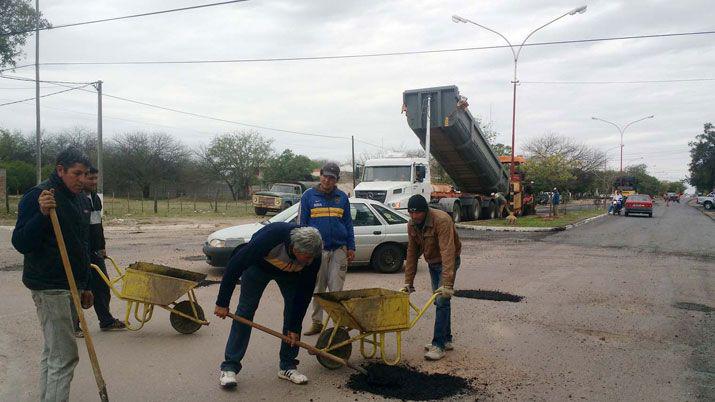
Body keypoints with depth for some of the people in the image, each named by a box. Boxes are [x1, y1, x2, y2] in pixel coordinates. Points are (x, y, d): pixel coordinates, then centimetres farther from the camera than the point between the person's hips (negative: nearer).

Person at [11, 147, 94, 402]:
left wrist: (85, 286, 21)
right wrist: (42, 214, -33)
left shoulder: (73, 199, 14)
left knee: (52, 352, 18)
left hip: (68, 286, 9)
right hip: (49, 287, -9)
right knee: (64, 356, -8)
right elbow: (20, 243, -19)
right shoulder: (37, 196, -13)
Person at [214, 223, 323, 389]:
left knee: (294, 311, -7)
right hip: (259, 265, -3)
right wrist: (222, 303, -26)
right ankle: (229, 367, -3)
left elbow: (305, 291, -21)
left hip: (290, 272, 3)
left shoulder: (313, 254, -33)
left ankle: (287, 366, 4)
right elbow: (235, 265, -33)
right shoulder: (270, 236, -45)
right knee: (245, 310, -9)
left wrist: (294, 327, -17)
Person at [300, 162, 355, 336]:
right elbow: (303, 223, 4)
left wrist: (351, 247, 8)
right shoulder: (309, 195, 3)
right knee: (317, 289, 8)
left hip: (339, 249, 1)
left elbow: (348, 223, 13)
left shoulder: (342, 197, 9)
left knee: (336, 290, -1)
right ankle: (317, 322, 19)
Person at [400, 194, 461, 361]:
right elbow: (411, 253, 0)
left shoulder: (442, 220, -30)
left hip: (447, 262, -7)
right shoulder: (412, 225, -7)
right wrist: (408, 282, -1)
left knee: (442, 301, -13)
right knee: (439, 301, 13)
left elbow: (448, 252, -36)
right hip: (432, 263, 7)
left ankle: (438, 345, -7)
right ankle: (446, 340, 26)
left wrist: (447, 283, -41)